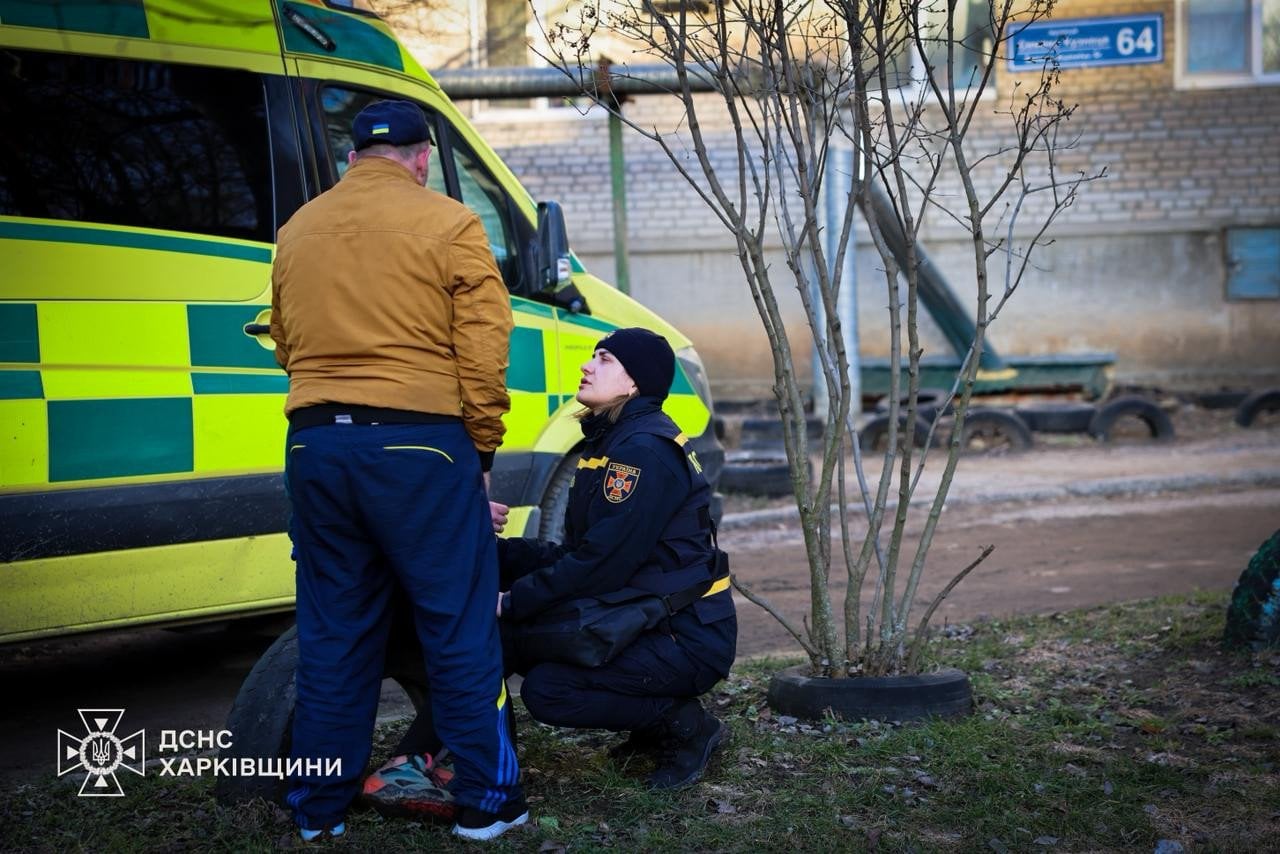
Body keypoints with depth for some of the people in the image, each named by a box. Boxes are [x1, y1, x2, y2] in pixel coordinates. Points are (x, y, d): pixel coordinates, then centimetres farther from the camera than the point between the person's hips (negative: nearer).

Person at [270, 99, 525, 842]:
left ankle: (320, 806, 20)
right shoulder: (449, 227, -3)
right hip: (418, 445, -5)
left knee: (332, 633, 14)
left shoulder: (300, 230, 13)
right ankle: (486, 800, 11)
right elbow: (483, 351, -6)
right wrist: (482, 447, 3)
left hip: (315, 445, 5)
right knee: (460, 629, 5)